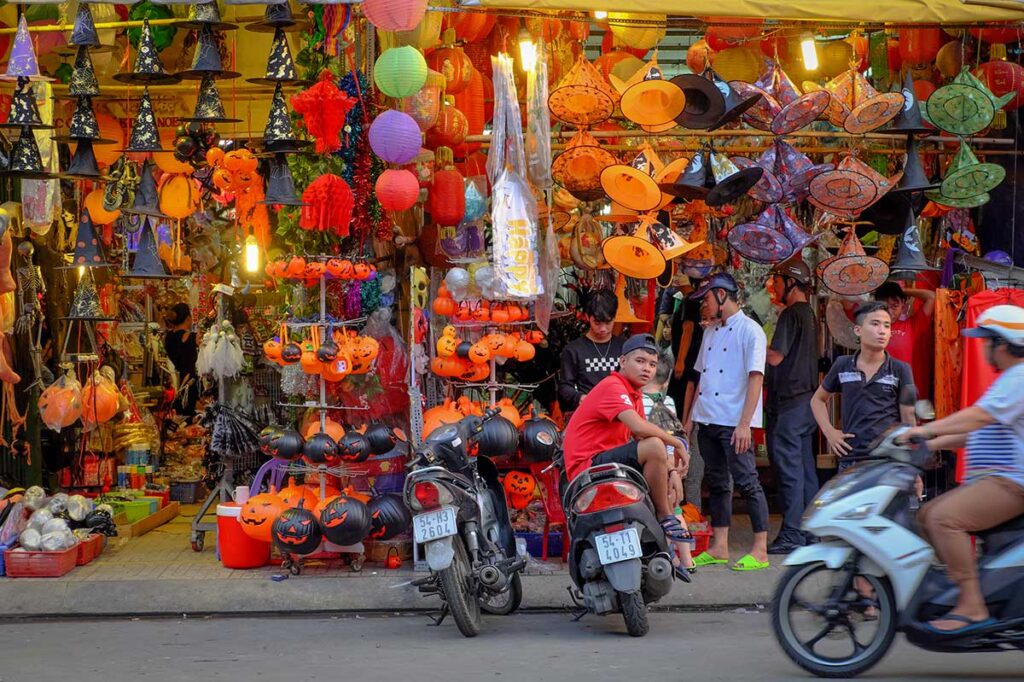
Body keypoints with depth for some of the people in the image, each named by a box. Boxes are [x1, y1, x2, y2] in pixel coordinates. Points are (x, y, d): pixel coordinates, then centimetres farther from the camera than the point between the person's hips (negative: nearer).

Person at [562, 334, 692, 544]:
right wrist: (677, 443, -18)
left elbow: (639, 436, 10)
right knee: (655, 446, -27)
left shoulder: (635, 394, 17)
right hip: (588, 465, -11)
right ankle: (664, 517, -12)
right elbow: (639, 427, -31)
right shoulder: (612, 386, -15)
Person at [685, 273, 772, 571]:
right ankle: (719, 547, 18)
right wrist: (692, 416, 16)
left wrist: (744, 424, -21)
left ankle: (760, 550, -2)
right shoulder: (711, 331, 18)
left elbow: (755, 378, -15)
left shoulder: (749, 330, -8)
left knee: (746, 482, -6)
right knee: (716, 482, 11)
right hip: (707, 420, 8)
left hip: (734, 422, -8)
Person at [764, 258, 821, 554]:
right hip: (806, 397, 9)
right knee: (805, 467, 12)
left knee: (789, 468, -7)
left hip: (789, 400, -9)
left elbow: (775, 357, -18)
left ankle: (791, 535, -6)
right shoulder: (808, 314, 16)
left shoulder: (791, 314, -13)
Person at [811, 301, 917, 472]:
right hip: (850, 460, 2)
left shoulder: (900, 370, 0)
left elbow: (908, 421, 2)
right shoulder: (842, 365, 6)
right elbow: (817, 400, 21)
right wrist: (829, 432, 6)